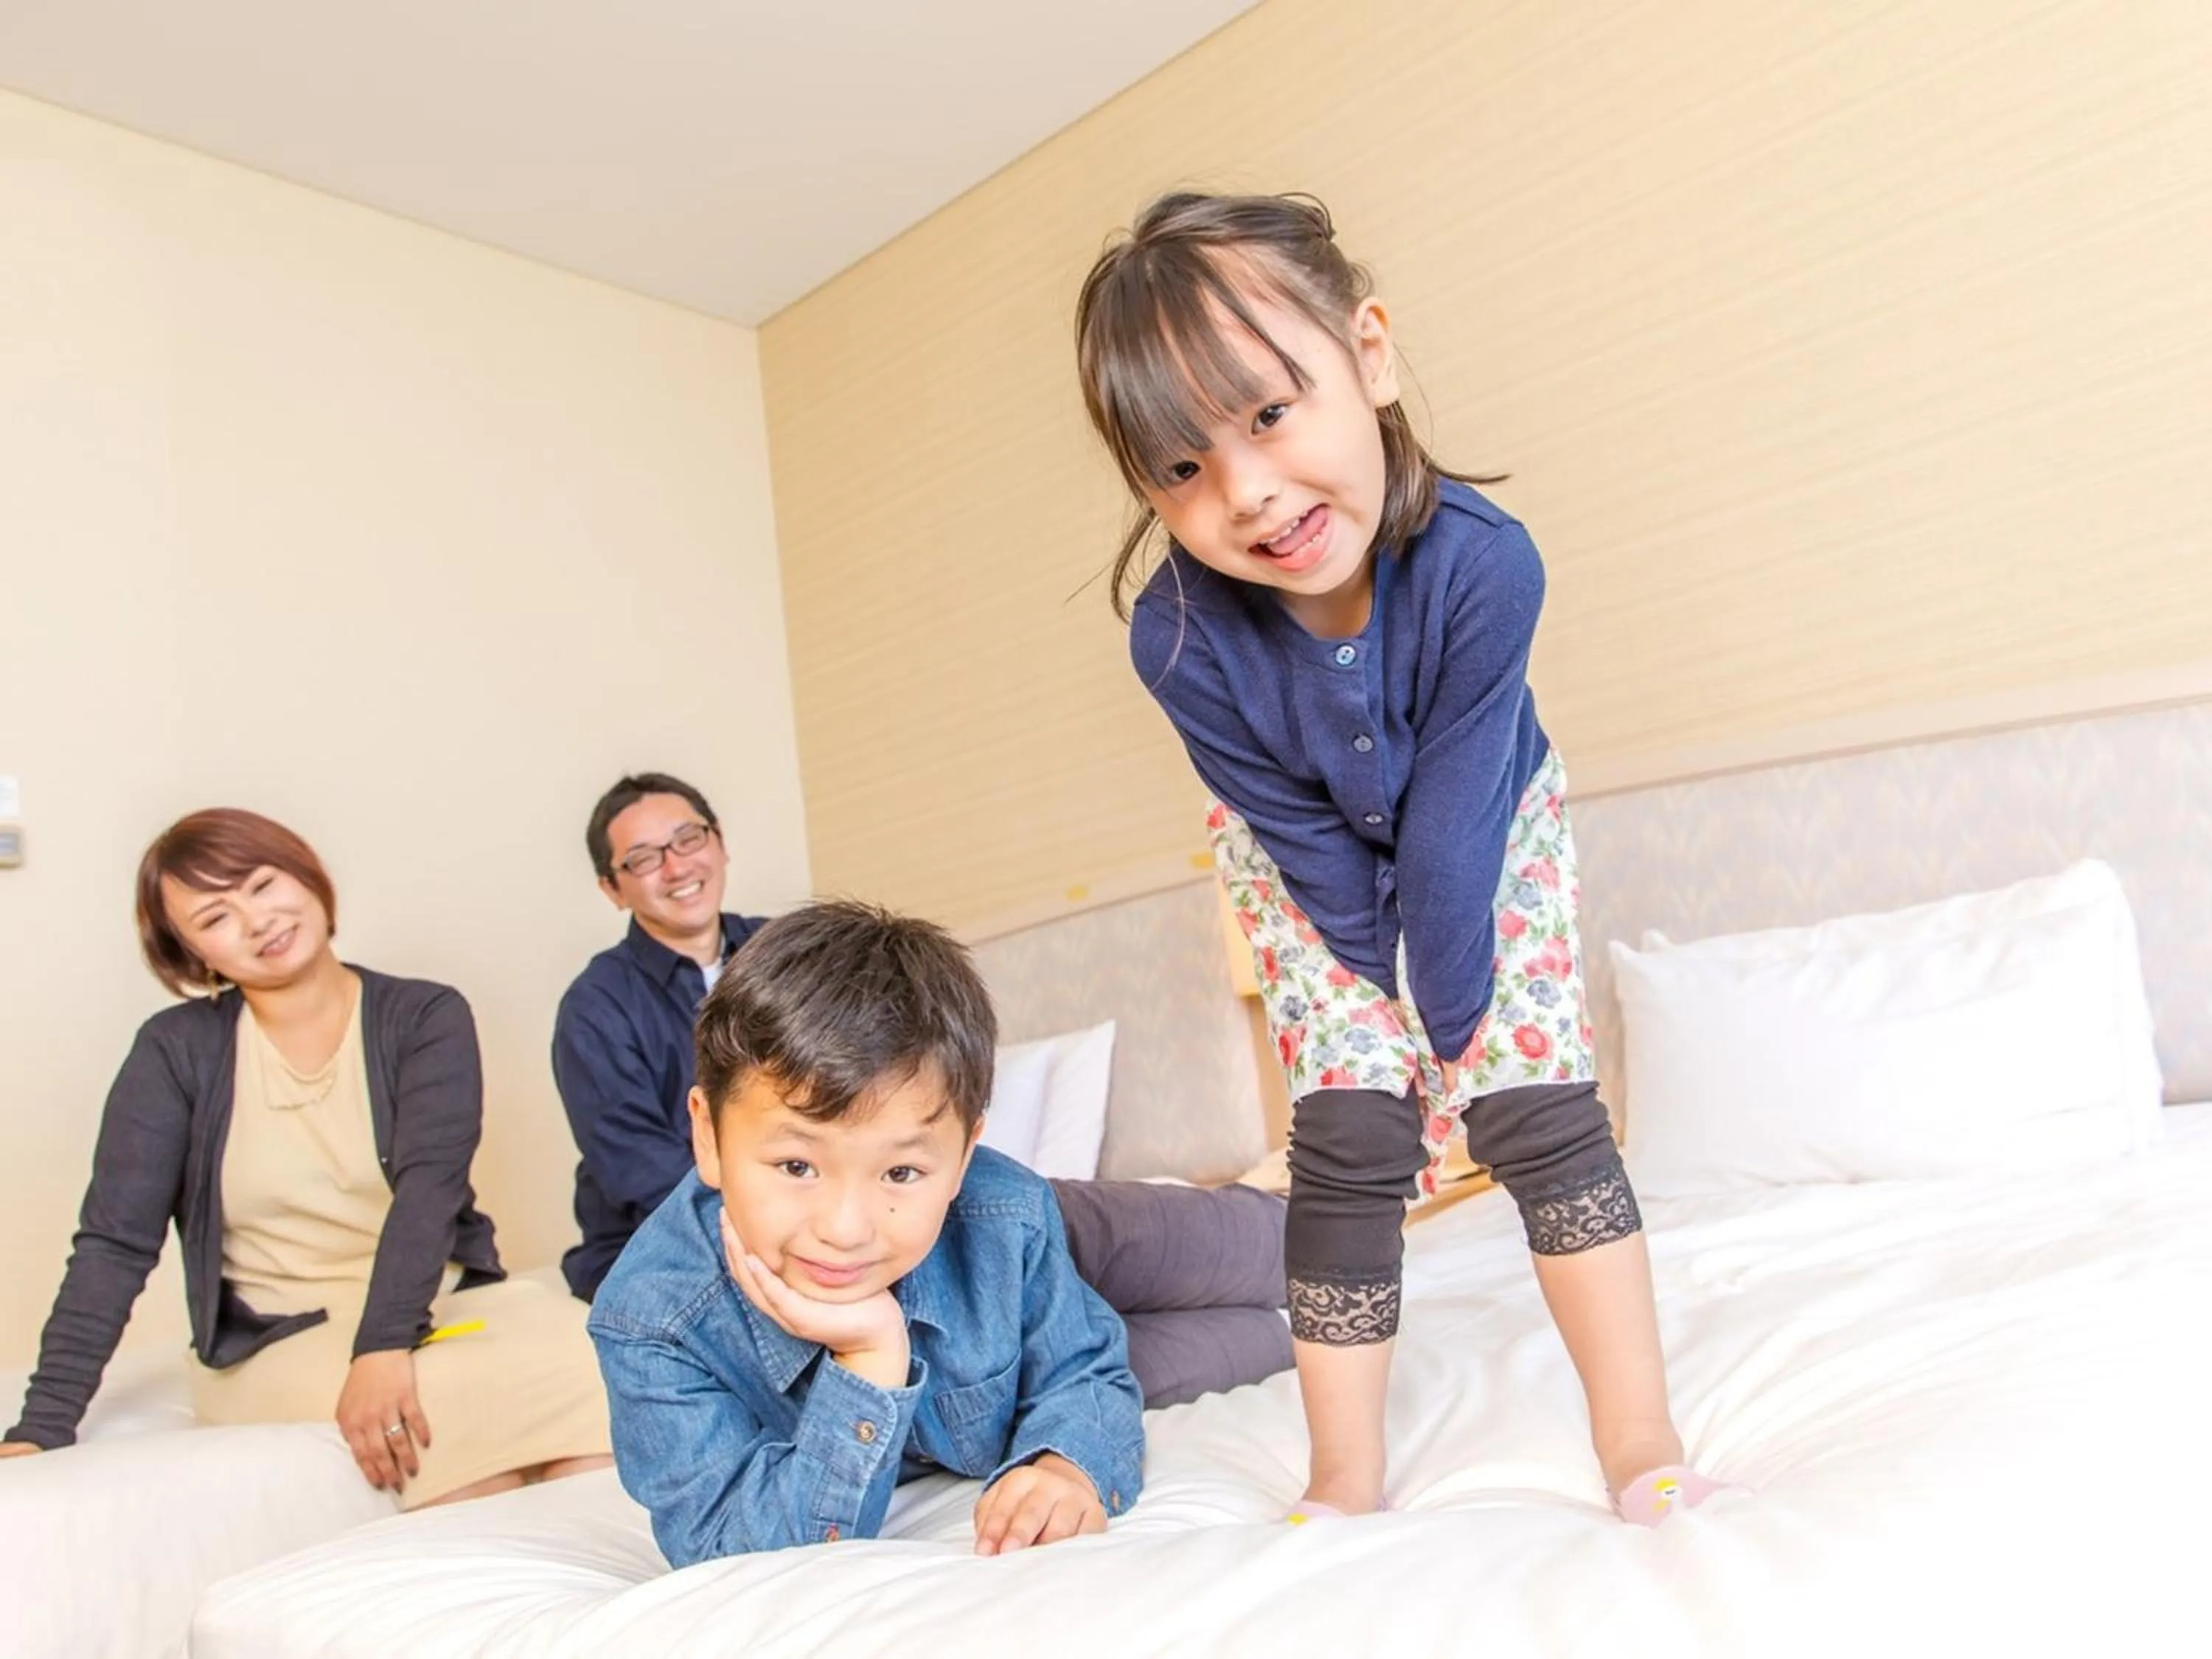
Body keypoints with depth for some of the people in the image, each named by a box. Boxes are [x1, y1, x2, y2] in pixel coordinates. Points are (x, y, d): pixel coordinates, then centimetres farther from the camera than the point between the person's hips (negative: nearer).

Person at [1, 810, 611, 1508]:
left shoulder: (426, 1018, -1)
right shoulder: (177, 1051, 1)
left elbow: (431, 1183, -15)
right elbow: (115, 1245, -3)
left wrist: (384, 1347, -29)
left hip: (447, 1305, 1)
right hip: (277, 1345, -1)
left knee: (594, 1372, -30)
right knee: (478, 1404, -32)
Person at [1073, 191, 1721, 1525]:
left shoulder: (1483, 562, -39)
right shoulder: (1180, 633, -35)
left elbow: (1449, 825, -30)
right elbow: (1312, 840, -21)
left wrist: (1454, 1013, -19)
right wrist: (1402, 1007, -12)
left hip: (1491, 826, 0)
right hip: (1311, 859, 0)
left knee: (1543, 1103, -7)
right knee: (1349, 1132, -7)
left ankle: (1642, 1441, 7)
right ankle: (1348, 1478, 7)